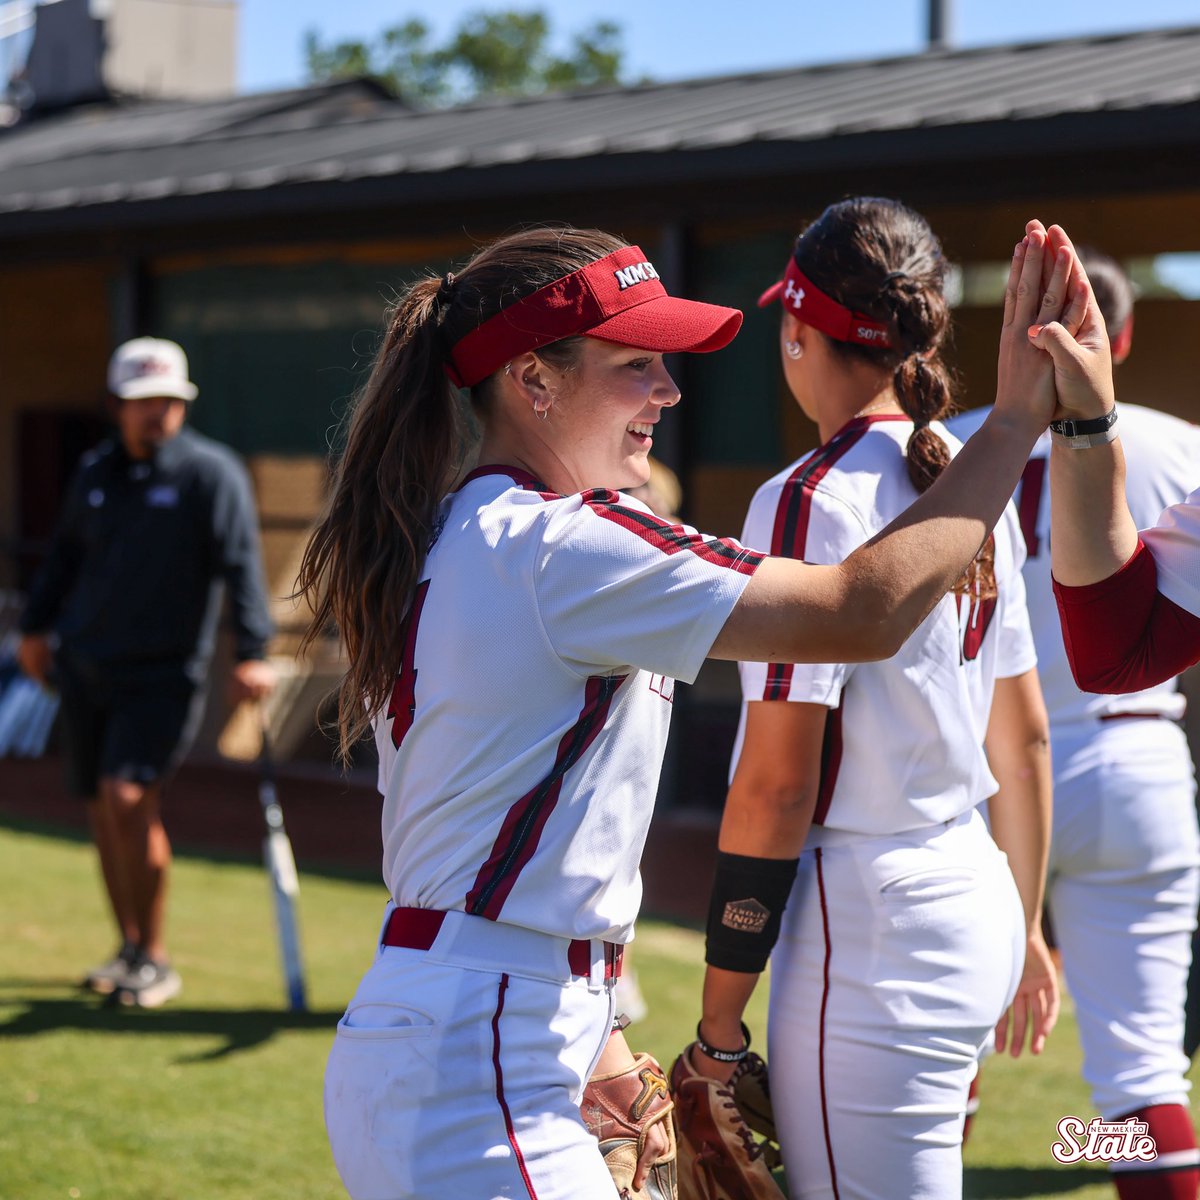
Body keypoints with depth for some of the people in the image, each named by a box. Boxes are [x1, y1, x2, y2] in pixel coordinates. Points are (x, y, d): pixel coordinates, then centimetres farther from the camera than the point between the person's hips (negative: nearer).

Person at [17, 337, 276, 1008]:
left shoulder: (211, 472, -6)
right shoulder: (97, 471, 10)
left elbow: (241, 566, -14)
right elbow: (67, 555, 24)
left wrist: (253, 652, -23)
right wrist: (37, 626, 26)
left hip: (164, 672, -6)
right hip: (86, 668, 6)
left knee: (129, 796, -18)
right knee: (102, 809, 9)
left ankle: (156, 960, -6)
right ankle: (131, 949, 24)